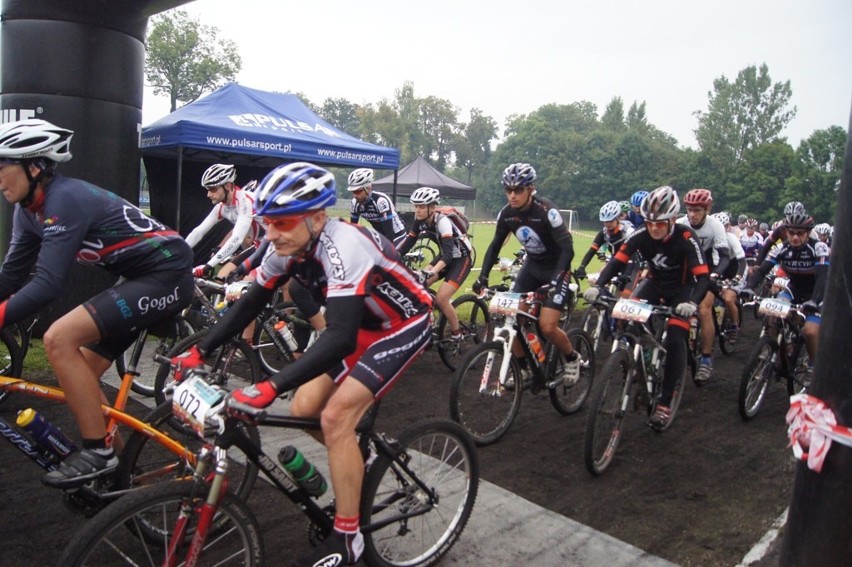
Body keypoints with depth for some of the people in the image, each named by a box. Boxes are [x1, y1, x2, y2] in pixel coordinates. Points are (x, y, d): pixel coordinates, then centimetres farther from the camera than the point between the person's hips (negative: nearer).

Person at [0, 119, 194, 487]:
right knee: (81, 373, 12)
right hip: (138, 277, 10)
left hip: (165, 275, -10)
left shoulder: (65, 199, -21)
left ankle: (98, 452, -8)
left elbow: (48, 285, -27)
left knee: (58, 339, -21)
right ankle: (108, 471, 27)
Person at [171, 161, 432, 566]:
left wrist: (270, 388, -49)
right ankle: (355, 470, 29)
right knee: (304, 408, 1)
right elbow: (249, 304, 0)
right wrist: (199, 351, -6)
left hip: (403, 325, -8)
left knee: (336, 415, -17)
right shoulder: (289, 247, -10)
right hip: (362, 325, 8)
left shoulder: (343, 247, -34)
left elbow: (340, 338, -43)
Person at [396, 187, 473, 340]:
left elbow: (448, 253, -40)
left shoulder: (442, 221, -30)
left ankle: (457, 335, 3)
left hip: (461, 259, -7)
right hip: (445, 256, 7)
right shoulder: (420, 220, -10)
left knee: (441, 298, -18)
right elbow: (407, 242, -8)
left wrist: (429, 273, -55)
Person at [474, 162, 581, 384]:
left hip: (556, 269, -5)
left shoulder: (546, 210, -26)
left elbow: (567, 249, -30)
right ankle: (522, 367, 16)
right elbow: (495, 246, 2)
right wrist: (483, 276, -9)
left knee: (547, 326, -16)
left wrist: (555, 281, -41)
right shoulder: (506, 213, -10)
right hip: (532, 266, 6)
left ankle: (572, 358, 14)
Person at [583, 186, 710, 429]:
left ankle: (665, 403, -5)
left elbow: (703, 277, -33)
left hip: (682, 288, -3)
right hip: (655, 281, 3)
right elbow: (617, 261, -25)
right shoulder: (641, 235, -22)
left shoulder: (685, 238, -29)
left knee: (675, 340, -17)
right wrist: (597, 286, -42)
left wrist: (692, 302, -53)